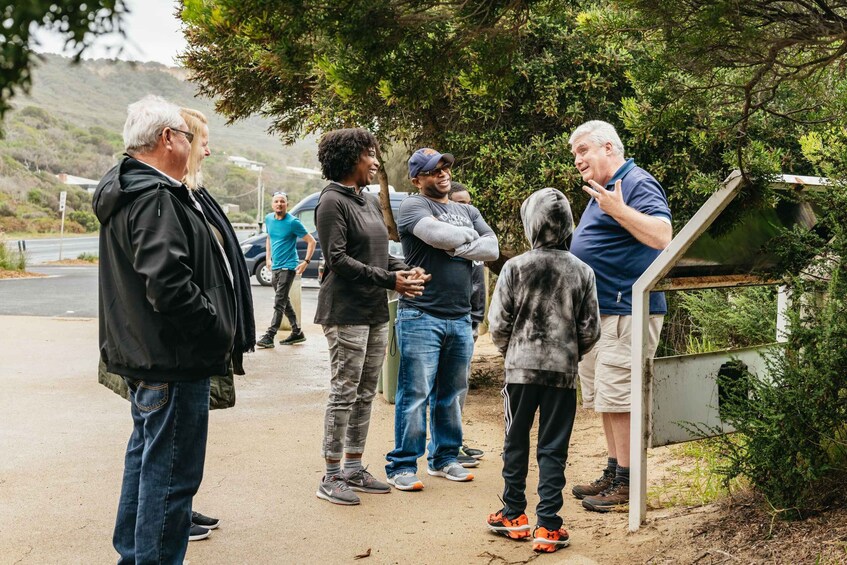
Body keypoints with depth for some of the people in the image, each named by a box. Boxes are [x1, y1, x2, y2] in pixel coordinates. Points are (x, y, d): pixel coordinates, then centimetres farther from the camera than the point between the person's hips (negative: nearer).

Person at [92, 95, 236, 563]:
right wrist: (218, 329, -17)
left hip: (140, 354, 11)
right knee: (171, 472, -2)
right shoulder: (156, 199, -20)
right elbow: (169, 285, -29)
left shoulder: (123, 193, 14)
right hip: (172, 362, -11)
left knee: (147, 455, 23)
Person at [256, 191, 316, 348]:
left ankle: (269, 337, -14)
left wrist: (306, 262, -16)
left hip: (288, 267, -8)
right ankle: (297, 332, 24)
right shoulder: (269, 219, 7)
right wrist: (268, 258, 15)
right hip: (275, 267, 8)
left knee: (279, 303, -11)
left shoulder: (293, 222, -12)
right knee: (284, 301, 14)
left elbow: (311, 241, -8)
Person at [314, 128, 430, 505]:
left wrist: (405, 271, 1)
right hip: (346, 312, -9)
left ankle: (353, 469, 22)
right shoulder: (332, 202, -10)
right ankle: (331, 477, 4)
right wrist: (389, 280, -19)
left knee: (365, 394, 12)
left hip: (376, 312, 9)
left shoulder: (370, 201, 16)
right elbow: (337, 259, -17)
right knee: (344, 394, -4)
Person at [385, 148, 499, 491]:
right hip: (421, 317, -6)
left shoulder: (468, 211, 18)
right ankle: (402, 466, 1)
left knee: (452, 393, 13)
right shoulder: (414, 206, -2)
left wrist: (455, 248, -9)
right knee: (415, 394, -5)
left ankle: (444, 458, 24)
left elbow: (492, 249, 5)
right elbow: (437, 234, -20)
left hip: (460, 318, 6)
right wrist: (469, 235, -1)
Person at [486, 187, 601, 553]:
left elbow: (498, 322, -5)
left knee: (516, 443, 13)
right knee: (553, 449, 5)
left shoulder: (515, 267, -7)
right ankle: (547, 526, 6)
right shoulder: (582, 272, -2)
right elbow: (590, 330, 2)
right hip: (563, 372, 1)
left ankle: (514, 516, 23)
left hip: (521, 368, -1)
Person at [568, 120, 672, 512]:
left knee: (618, 398, -8)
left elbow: (662, 235, -25)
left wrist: (619, 210, -31)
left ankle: (627, 484, -1)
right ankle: (612, 474, 23)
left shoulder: (638, 184, -10)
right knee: (604, 399, 14)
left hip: (625, 313, -10)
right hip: (597, 312, 10)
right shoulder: (600, 192, 21)